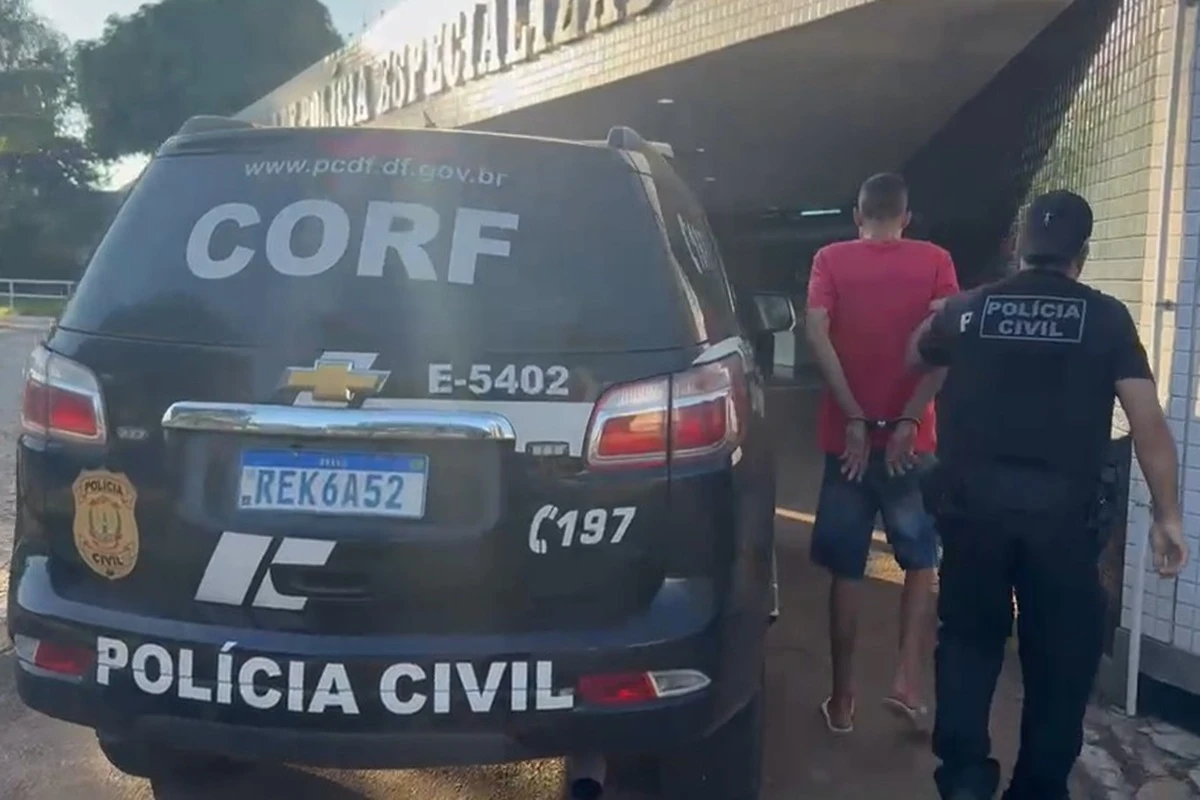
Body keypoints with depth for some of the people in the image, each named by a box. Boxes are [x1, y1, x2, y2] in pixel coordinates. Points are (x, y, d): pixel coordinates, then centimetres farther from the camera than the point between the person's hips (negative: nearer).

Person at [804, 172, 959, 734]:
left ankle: (842, 698, 15)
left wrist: (853, 418, -13)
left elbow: (816, 334, -13)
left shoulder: (831, 259, 3)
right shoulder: (935, 262, 3)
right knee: (920, 560, 17)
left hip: (848, 436, 0)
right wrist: (909, 420, -11)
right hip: (910, 438, 0)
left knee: (845, 571, 9)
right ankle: (907, 679, 7)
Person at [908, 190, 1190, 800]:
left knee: (969, 637, 18)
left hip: (973, 504, 2)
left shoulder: (968, 308, 3)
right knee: (1060, 653, 14)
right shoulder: (1105, 317, -3)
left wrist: (937, 320, 41)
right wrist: (1167, 514, -1)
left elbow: (912, 357, 22)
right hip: (1062, 510, -1)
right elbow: (1148, 421, -7)